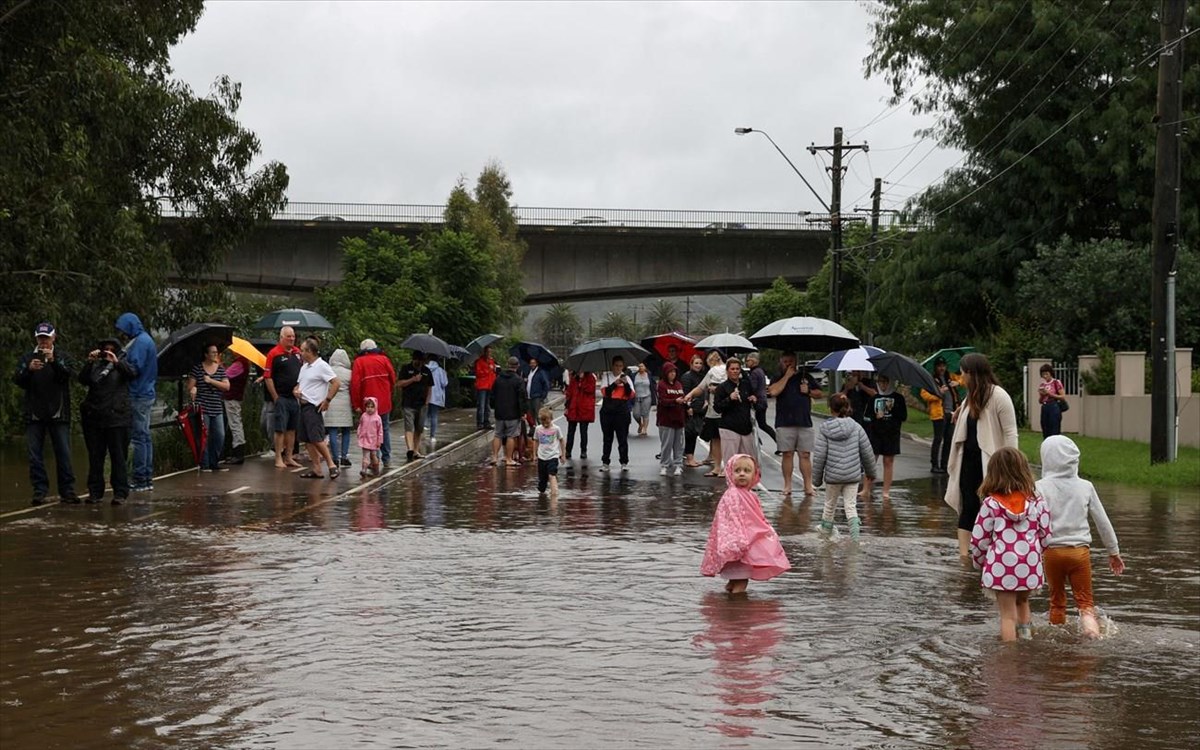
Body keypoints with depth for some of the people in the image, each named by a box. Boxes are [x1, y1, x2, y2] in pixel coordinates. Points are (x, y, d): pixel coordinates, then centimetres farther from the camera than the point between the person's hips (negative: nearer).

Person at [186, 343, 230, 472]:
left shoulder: (221, 369, 10)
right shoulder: (197, 368, 1)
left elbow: (227, 386, 0)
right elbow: (190, 386, 1)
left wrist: (211, 381, -9)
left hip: (217, 408, 4)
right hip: (202, 407, -4)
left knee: (220, 436, 1)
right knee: (204, 437, -4)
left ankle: (214, 463, 12)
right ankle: (204, 464, 2)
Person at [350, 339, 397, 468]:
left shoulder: (359, 362, -5)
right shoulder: (384, 359, 2)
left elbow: (355, 384, -10)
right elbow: (393, 379, 4)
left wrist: (356, 404, -5)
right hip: (385, 403, 3)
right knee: (385, 429, 14)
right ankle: (387, 459, 15)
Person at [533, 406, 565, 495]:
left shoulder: (556, 429, -6)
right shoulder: (538, 429, 1)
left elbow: (561, 441, 4)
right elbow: (536, 442, 12)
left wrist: (563, 454, 5)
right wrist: (535, 454, 11)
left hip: (553, 456, -3)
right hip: (541, 457, 3)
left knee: (552, 475, -20)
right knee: (542, 477, 12)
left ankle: (554, 492, -27)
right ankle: (541, 491, 33)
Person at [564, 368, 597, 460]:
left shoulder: (590, 377, -1)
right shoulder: (573, 378, 10)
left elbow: (590, 389, -16)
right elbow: (569, 393, 12)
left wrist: (582, 379, -18)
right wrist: (567, 406, 7)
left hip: (585, 410, -3)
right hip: (573, 409, 3)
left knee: (583, 431, 4)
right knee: (570, 431, 6)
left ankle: (583, 452, 12)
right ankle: (568, 451, 12)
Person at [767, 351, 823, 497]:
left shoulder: (805, 376, 15)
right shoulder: (779, 379, 8)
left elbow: (820, 393, 18)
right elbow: (774, 392, -14)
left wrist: (808, 391, -2)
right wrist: (787, 376, -8)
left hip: (805, 422, 1)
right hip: (784, 423, -1)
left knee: (805, 455, -1)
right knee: (787, 454, 1)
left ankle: (808, 486, 0)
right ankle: (787, 485, 7)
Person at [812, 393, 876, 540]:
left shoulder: (825, 429, -8)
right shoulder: (856, 427, -3)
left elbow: (819, 456, -7)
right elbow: (867, 452, 3)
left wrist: (816, 478, 4)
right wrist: (870, 471, 20)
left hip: (832, 475, -1)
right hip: (853, 475, 1)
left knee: (830, 504, 19)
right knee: (851, 506, 4)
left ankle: (826, 530, 37)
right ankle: (854, 537, -10)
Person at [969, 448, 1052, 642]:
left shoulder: (991, 504, -8)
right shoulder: (1037, 502, -1)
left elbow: (979, 540, -4)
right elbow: (1046, 535, 5)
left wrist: (979, 561, 14)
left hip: (1001, 567, -3)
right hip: (1030, 567, 3)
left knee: (1008, 614, 5)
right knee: (1022, 603, 27)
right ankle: (1027, 640, 22)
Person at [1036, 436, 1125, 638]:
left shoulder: (1041, 487, -7)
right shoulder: (1085, 487, 2)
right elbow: (1102, 521, 7)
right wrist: (1114, 552, 18)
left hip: (1052, 551, -1)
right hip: (1080, 550, 1)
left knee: (1057, 601, 16)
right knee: (1085, 600, 7)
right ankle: (1089, 621, -18)